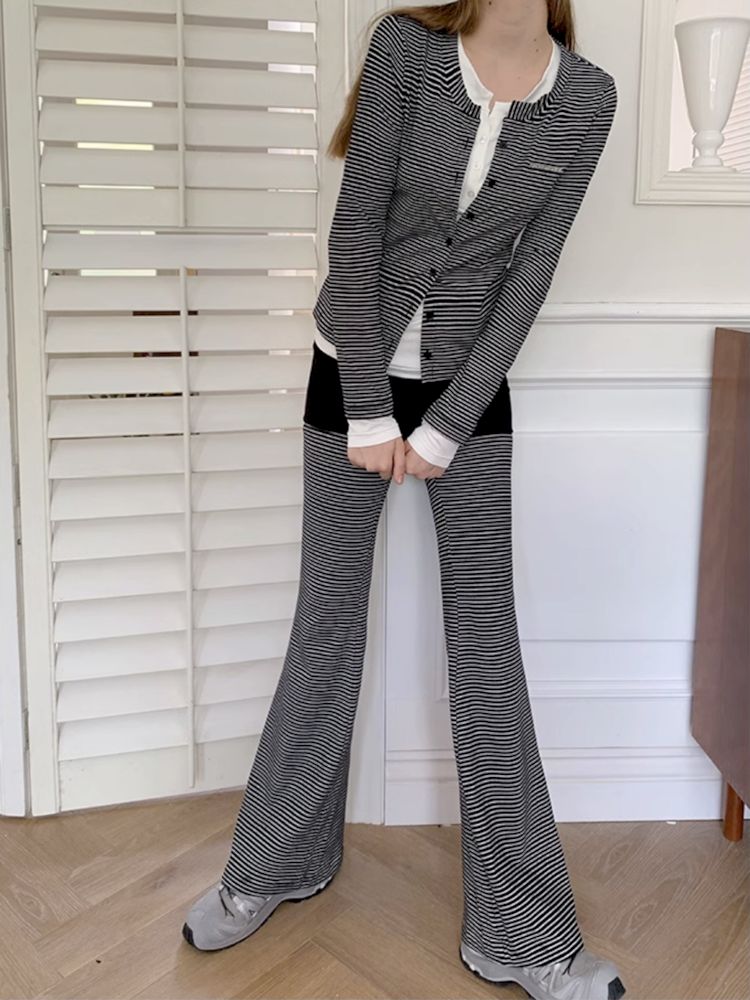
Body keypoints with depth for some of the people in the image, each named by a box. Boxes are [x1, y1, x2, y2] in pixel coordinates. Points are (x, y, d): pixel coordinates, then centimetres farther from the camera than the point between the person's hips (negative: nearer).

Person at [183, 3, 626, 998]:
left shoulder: (588, 97, -3)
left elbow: (531, 271, -5)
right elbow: (356, 229, -11)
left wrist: (444, 426, -9)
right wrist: (369, 411, -12)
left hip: (471, 386, 1)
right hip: (354, 368, -1)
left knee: (486, 642, 1)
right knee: (327, 622, 7)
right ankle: (276, 864, 29)